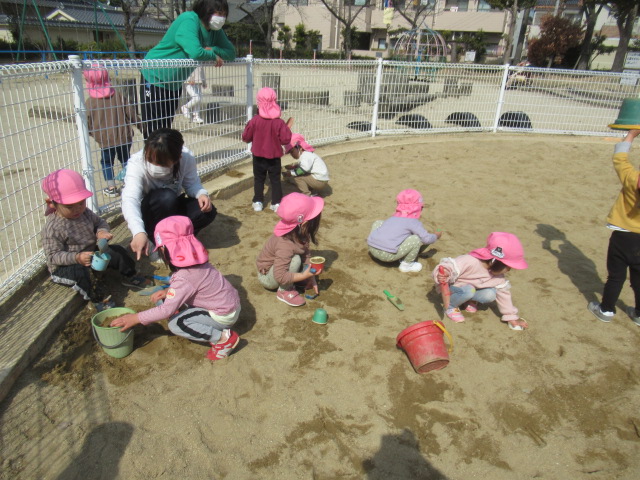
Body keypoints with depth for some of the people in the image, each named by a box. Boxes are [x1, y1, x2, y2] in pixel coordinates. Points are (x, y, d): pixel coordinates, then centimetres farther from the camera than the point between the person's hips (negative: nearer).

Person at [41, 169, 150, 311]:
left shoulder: (85, 213, -5)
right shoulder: (52, 228, -25)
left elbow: (100, 222, 12)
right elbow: (53, 256, -25)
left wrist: (102, 231, -14)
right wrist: (77, 257, -40)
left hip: (90, 253, 7)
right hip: (64, 266, -7)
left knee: (117, 252, 1)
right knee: (80, 272, -37)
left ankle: (129, 276, 24)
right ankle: (96, 297, -16)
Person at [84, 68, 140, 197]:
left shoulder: (90, 102, -7)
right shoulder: (118, 96, -3)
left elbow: (88, 122, -3)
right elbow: (131, 112, 0)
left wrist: (91, 133, 17)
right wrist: (138, 124, 16)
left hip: (105, 139, -2)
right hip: (124, 137, 2)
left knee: (106, 162, 14)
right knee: (125, 159, 19)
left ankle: (111, 188, 14)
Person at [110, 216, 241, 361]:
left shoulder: (184, 277, -27)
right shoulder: (195, 259, -3)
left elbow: (167, 310, -25)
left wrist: (135, 318, -15)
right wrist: (168, 291, -2)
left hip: (224, 316, -9)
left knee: (176, 324, -15)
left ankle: (223, 338, -10)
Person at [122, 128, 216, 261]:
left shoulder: (187, 157, -24)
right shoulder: (137, 162, -31)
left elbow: (191, 183, -10)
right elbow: (130, 200, -43)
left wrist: (202, 194, -35)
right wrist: (139, 232, -61)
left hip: (172, 208, 3)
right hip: (147, 213, -3)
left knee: (207, 210, -24)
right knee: (166, 197, -36)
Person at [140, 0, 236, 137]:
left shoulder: (216, 31, 2)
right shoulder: (189, 20, -23)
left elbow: (231, 53, 1)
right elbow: (195, 52, -36)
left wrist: (212, 49, -16)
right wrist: (214, 56, -18)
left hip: (175, 83, 8)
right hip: (155, 77, -8)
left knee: (166, 128, 13)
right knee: (154, 131, -7)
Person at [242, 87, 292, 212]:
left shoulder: (254, 121, -13)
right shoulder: (279, 122, -16)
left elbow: (246, 137, -5)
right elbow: (285, 140, -15)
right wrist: (288, 128, 2)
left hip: (258, 156, 1)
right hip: (274, 157, -1)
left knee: (259, 179, 15)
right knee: (275, 180, 11)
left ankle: (258, 202, 19)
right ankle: (276, 203, 12)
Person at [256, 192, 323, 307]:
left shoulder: (300, 233, -16)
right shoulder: (286, 245, -39)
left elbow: (306, 254, -5)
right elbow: (280, 276, -38)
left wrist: (311, 277, -9)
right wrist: (304, 275, -35)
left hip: (279, 266, 8)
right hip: (268, 276, -7)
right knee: (295, 259, -31)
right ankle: (284, 291, -12)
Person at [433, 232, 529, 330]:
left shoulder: (498, 275, -11)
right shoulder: (469, 262, -36)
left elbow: (503, 294, 0)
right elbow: (448, 267, -38)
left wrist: (511, 317, 2)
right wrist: (442, 277, -62)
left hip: (470, 289, 6)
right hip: (451, 287, -6)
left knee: (490, 294, -22)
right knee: (468, 290, -37)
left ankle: (469, 301, 7)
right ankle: (450, 306, -10)